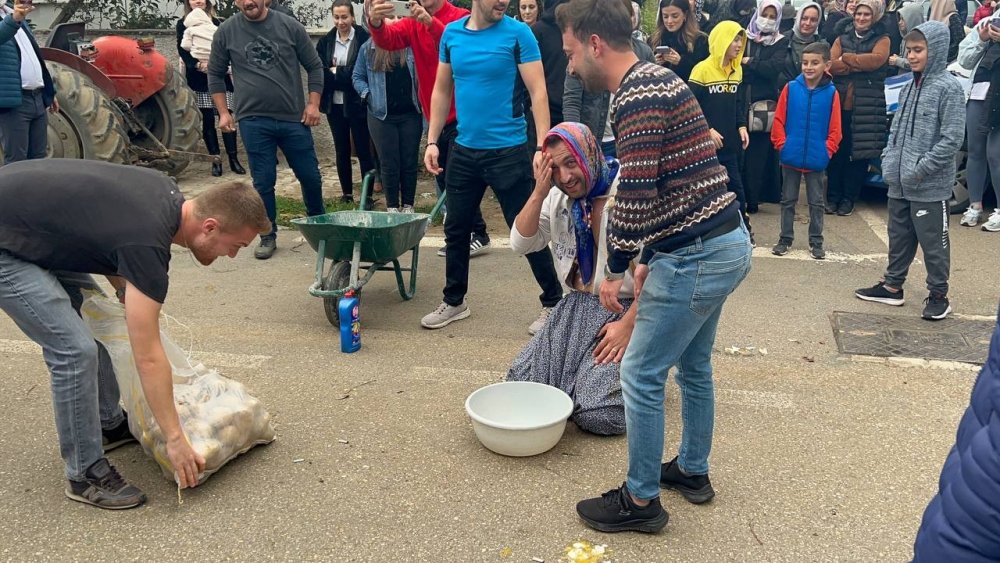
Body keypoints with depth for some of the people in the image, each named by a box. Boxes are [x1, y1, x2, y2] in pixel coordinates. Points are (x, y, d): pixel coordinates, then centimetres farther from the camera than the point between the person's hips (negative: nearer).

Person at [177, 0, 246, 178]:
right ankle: (216, 161, 7)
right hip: (199, 78, 0)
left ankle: (233, 159, -2)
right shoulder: (183, 24, 9)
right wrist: (198, 64, -18)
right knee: (207, 120, 1)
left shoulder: (218, 23, 12)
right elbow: (182, 49, -2)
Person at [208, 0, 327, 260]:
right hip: (254, 121, 0)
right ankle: (268, 236, 18)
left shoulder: (290, 26, 0)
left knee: (310, 176, 8)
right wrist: (223, 112, 4)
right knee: (263, 182, 2)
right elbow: (215, 74, 11)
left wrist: (313, 103, -1)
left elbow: (314, 66, 6)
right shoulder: (227, 31, 2)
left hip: (293, 118, 0)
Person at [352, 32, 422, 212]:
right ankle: (392, 207, 15)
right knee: (389, 164, 3)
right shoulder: (368, 48, 4)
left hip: (410, 115, 0)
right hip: (382, 116, 0)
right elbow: (357, 77, 11)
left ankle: (408, 206, 17)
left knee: (410, 162, 5)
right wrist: (367, 94, -3)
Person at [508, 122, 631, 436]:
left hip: (624, 308, -6)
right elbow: (520, 245, 3)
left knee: (595, 412, -17)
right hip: (576, 305, 7)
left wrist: (628, 325, -18)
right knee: (520, 385, -3)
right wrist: (539, 192, -10)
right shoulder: (557, 198, 7)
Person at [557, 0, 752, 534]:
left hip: (696, 256, -10)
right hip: (725, 241, 10)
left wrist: (614, 269, -11)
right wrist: (650, 259, 19)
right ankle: (693, 470, 39)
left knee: (640, 376, 2)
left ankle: (641, 500, 17)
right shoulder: (655, 78, 15)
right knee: (693, 365, 22)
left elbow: (636, 194, -23)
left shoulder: (636, 95, -17)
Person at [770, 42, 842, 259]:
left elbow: (834, 129, -2)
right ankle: (785, 239, 22)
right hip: (790, 157, 1)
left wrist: (827, 150, -8)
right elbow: (779, 120, 0)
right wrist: (782, 144, -7)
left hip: (817, 160, -1)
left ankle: (816, 242, 20)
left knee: (816, 202, 10)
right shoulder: (791, 88, -4)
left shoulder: (831, 93, -6)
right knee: (788, 200, 11)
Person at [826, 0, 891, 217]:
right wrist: (860, 65, -13)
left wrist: (846, 58, -5)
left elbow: (876, 60, -13)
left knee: (859, 153, 1)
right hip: (839, 103, 2)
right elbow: (831, 65, -2)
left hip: (866, 107, -2)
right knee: (835, 151, 2)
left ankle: (848, 198, 10)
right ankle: (833, 196, 12)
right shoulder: (842, 38, 15)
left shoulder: (882, 39, 8)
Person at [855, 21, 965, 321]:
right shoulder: (910, 86, 10)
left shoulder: (949, 87, -12)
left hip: (930, 185, -7)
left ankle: (938, 295, 17)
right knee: (899, 237, 17)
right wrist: (888, 161, 4)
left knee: (933, 242, 4)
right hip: (899, 183, 7)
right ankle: (892, 286, 30)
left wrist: (920, 169, -17)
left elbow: (952, 138, -16)